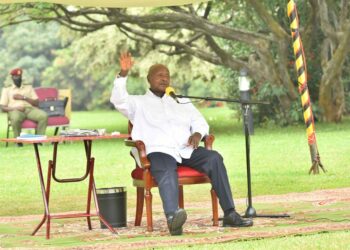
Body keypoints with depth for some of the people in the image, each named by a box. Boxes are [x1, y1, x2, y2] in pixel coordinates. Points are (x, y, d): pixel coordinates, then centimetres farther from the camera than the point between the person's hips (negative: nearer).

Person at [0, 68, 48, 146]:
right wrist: (15, 108, -13)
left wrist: (24, 98, -3)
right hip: (15, 110, -2)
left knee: (44, 116, -30)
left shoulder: (29, 87, 23)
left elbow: (36, 103, 12)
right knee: (16, 118, -41)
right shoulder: (6, 90, 16)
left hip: (30, 109, 2)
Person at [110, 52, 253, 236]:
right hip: (158, 151, -4)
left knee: (214, 158, -25)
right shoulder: (139, 103, 18)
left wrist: (197, 133, 1)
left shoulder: (182, 102, 30)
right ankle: (173, 220, -64)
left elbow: (200, 122, 25)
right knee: (167, 171, -39)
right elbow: (118, 101, -1)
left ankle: (229, 214, -28)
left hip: (186, 150, 4)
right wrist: (123, 74, -14)